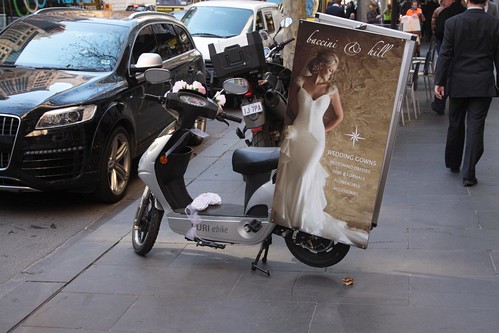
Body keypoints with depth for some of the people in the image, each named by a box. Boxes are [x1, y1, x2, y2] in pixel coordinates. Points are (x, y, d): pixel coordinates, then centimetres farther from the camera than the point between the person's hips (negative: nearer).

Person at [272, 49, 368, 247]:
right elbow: (290, 110, 9)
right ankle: (286, 217, 22)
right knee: (289, 178, 5)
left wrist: (323, 131, 8)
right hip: (296, 135, 1)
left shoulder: (331, 90, -1)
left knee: (305, 179, -3)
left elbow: (339, 116, 10)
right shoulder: (300, 83, -2)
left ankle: (304, 222, 12)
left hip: (315, 138, -1)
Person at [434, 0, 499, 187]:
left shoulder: (453, 23, -6)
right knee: (476, 127, 1)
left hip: (458, 83, 1)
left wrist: (439, 81, -2)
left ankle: (453, 164, 33)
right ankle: (468, 173, 0)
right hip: (483, 85, -1)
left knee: (456, 124, 17)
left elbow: (445, 54, -6)